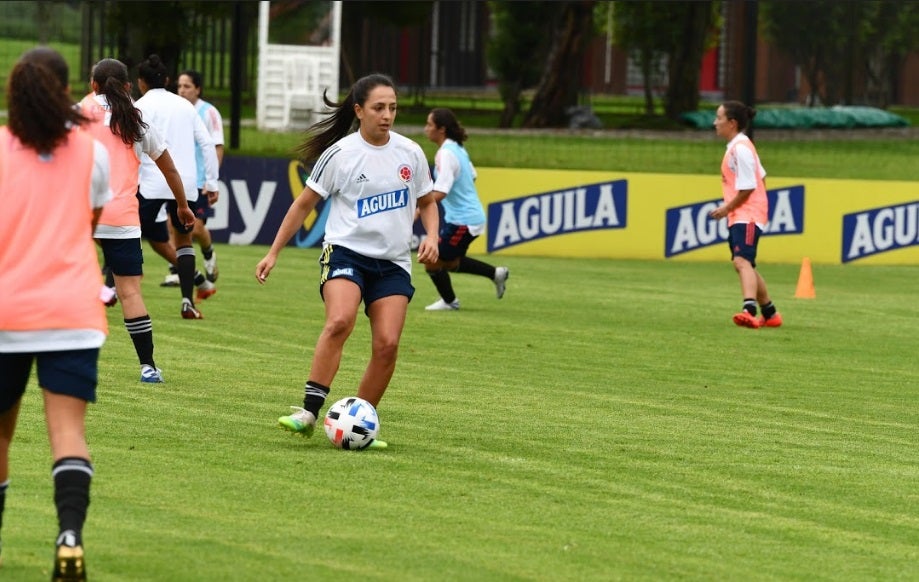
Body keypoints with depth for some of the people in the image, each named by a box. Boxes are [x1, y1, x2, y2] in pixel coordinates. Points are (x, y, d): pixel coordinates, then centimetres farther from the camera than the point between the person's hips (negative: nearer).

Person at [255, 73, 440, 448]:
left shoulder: (410, 153, 5)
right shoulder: (340, 154, -4)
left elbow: (427, 202, 20)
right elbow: (303, 205, 5)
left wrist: (431, 236, 0)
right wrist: (273, 253, 4)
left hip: (393, 262, 4)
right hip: (345, 251, -4)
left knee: (387, 344, -10)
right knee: (340, 321, -29)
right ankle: (309, 411, -28)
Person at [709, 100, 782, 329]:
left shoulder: (740, 149, -17)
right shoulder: (739, 146, 14)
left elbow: (747, 188, -19)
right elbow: (761, 177, 21)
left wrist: (727, 208, -10)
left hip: (747, 215, -11)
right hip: (739, 216, 11)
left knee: (742, 261, -26)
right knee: (745, 265, 19)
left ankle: (749, 310, -42)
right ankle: (770, 314, 30)